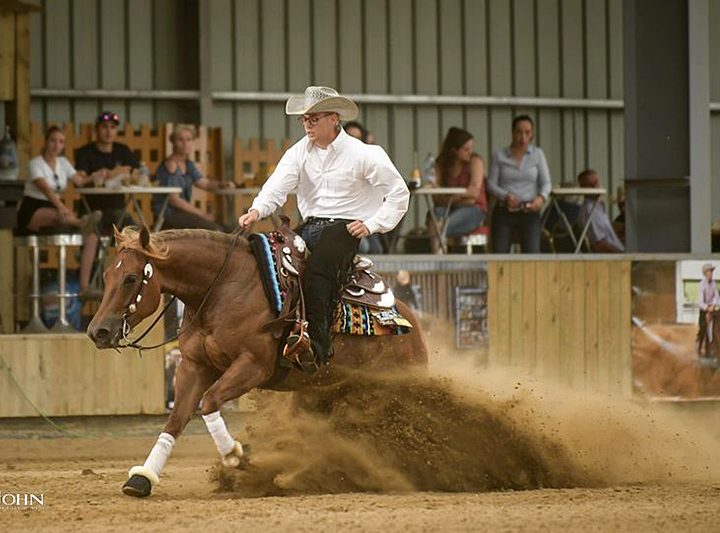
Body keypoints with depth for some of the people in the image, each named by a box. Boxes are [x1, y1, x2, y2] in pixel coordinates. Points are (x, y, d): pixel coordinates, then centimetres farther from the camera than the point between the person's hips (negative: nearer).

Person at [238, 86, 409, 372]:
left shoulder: (363, 154, -3)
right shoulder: (299, 152, 8)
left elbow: (399, 193, 1)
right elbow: (277, 187, -7)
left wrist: (372, 224, -8)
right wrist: (257, 210, -27)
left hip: (345, 227, -6)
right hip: (309, 227, 6)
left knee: (316, 268, -33)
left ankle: (317, 345, -47)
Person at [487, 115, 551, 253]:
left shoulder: (538, 154, 9)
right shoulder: (499, 156, 7)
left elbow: (546, 182, 6)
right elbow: (491, 184, 4)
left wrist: (542, 197, -16)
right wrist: (506, 196, -16)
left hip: (529, 211, 0)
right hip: (504, 211, 0)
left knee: (532, 253, -21)